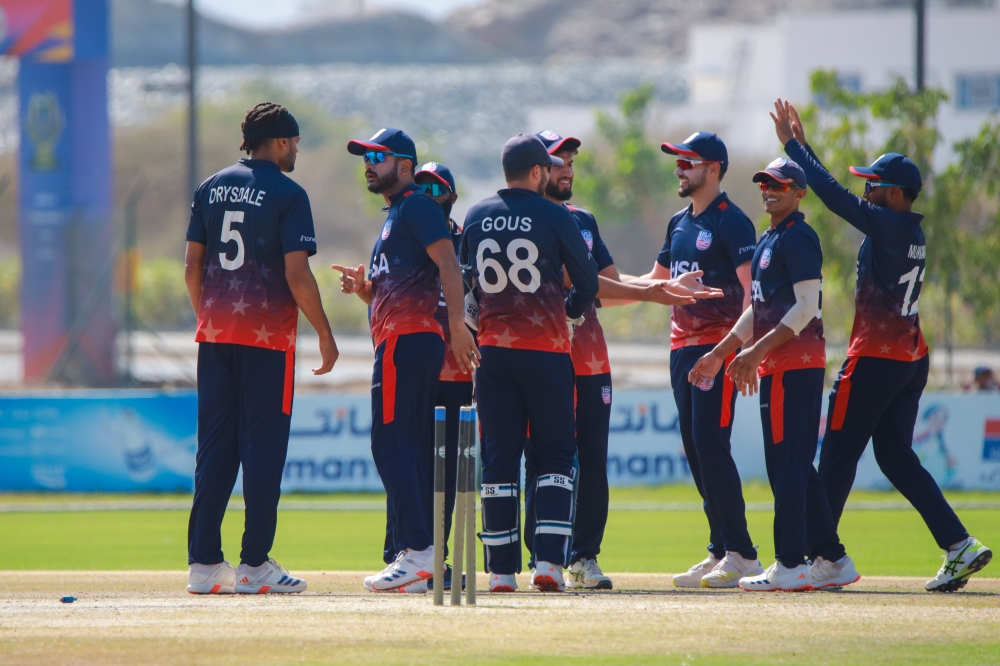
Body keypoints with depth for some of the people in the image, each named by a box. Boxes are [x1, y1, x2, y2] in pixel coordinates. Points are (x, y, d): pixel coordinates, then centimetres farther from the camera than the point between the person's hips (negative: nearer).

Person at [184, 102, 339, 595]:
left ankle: (204, 562, 5)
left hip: (215, 332, 6)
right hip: (268, 333, -5)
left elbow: (191, 265, 9)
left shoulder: (211, 188, 10)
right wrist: (325, 334, -5)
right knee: (262, 444, -2)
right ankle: (254, 565, -5)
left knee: (214, 445, 8)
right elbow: (296, 274, -13)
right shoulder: (287, 194, -7)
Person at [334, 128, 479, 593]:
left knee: (391, 441, -15)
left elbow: (448, 263, -18)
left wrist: (457, 325, -27)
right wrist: (362, 287, 9)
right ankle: (405, 557, 8)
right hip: (398, 340, 11)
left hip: (408, 339, -11)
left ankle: (419, 550, -21)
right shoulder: (393, 216, 26)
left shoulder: (417, 206, -5)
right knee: (409, 450, 8)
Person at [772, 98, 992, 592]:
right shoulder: (911, 231, 13)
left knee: (838, 455, 0)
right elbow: (838, 195, 21)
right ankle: (960, 547, 1)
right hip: (912, 357, 9)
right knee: (896, 457, 11)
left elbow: (833, 195, -18)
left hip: (875, 359, -9)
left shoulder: (888, 225, -14)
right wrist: (803, 146, 20)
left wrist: (791, 144, -9)